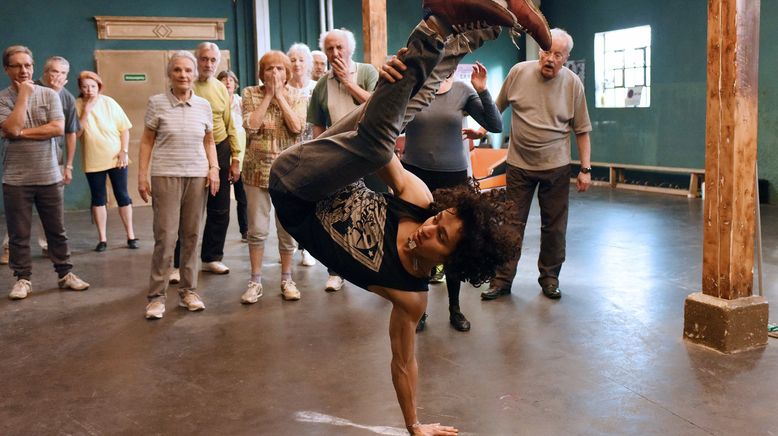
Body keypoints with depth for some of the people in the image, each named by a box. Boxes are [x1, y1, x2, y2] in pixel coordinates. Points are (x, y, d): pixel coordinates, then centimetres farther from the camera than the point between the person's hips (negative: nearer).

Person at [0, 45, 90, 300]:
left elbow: (58, 128, -10)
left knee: (57, 230, 10)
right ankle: (23, 279, 19)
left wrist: (22, 133, -12)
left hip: (49, 177, 1)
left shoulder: (49, 95, 1)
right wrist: (23, 94, -13)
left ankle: (65, 274, 21)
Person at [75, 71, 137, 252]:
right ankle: (102, 239, 15)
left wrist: (124, 151, -9)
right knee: (98, 199, 7)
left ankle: (131, 236, 14)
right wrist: (85, 112, -18)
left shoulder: (109, 103, -4)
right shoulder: (77, 106, -3)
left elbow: (124, 128, -2)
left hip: (116, 158, 0)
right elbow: (76, 133, -11)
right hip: (93, 161, 1)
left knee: (122, 196, 5)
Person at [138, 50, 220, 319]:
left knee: (192, 236, 6)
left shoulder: (203, 105, 8)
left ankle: (188, 291, 16)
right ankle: (157, 296, 4)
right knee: (165, 237, -6)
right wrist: (142, 175, -2)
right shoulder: (157, 103, 1)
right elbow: (147, 141, 4)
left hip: (198, 176, 3)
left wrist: (214, 168, 2)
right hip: (166, 176, -3)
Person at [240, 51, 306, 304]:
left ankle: (286, 279, 20)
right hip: (257, 169, 0)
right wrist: (269, 94, -9)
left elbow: (297, 126, -13)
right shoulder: (251, 94, 3)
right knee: (257, 229, 2)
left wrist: (280, 95, -9)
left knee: (287, 229, 6)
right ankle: (255, 281, 15)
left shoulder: (296, 97, 4)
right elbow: (251, 125, -13)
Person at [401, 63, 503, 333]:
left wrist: (482, 91, -16)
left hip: (453, 175, 1)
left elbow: (496, 126, -6)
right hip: (415, 173, 0)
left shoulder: (462, 91, -3)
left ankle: (455, 308, 26)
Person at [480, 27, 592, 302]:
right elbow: (497, 108, 10)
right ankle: (503, 279, 15)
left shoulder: (573, 84, -6)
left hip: (556, 166, 0)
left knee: (554, 227, 9)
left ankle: (549, 277, 25)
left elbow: (582, 131, 0)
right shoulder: (519, 72, -6)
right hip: (519, 164, 0)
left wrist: (586, 169, -3)